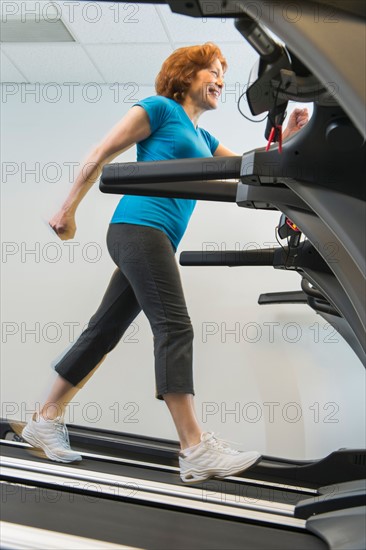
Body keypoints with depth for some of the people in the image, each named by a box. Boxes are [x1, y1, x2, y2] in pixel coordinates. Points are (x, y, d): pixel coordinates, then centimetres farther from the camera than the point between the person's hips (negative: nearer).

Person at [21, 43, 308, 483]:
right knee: (174, 328, -15)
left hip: (156, 241, 9)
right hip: (139, 228, -9)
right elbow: (100, 155, 1)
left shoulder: (203, 139, 27)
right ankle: (196, 451, -14)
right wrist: (68, 210, -1)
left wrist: (285, 138, 11)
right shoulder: (160, 108, 4)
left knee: (104, 332, 7)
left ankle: (45, 422, 16)